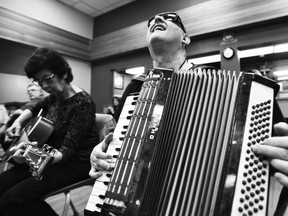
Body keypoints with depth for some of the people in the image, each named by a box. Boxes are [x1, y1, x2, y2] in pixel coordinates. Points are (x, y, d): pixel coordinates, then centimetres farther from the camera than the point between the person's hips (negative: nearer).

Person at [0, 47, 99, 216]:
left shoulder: (83, 103, -21)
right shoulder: (55, 96, 4)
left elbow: (68, 149, -26)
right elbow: (35, 108, 27)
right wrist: (18, 121, 7)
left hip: (76, 163, -8)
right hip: (50, 157, 8)